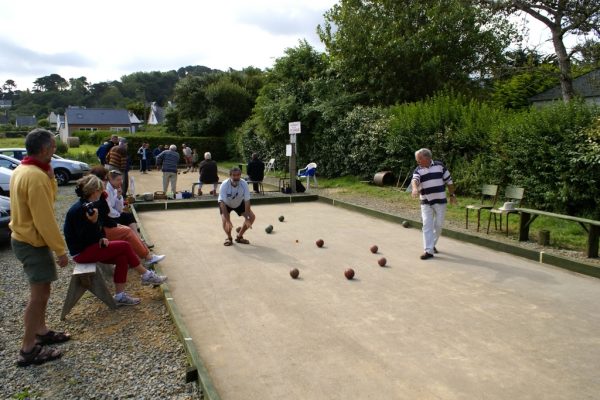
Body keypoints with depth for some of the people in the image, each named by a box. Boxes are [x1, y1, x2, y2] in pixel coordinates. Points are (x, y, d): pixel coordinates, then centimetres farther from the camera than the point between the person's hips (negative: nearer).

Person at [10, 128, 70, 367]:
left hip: (24, 238, 10)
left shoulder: (22, 170, 7)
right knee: (39, 294, -2)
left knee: (41, 291, 21)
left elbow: (49, 197, 13)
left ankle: (41, 332, 34)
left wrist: (50, 176, 0)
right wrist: (60, 249, -19)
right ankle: (28, 350, 6)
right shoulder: (36, 176, -25)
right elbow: (44, 219, -25)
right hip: (33, 242, -10)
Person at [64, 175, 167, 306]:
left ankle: (120, 296, -3)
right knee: (125, 246, -13)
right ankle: (146, 275, 1)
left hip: (89, 246, 9)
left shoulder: (89, 205, 7)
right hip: (82, 252, -9)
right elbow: (85, 238, -24)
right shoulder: (78, 210, -22)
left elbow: (96, 229, 16)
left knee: (122, 258, -7)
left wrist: (102, 238, -4)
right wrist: (92, 222, -37)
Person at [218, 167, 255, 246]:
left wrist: (247, 219, -32)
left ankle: (239, 237, 11)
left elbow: (247, 201, -27)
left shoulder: (244, 184, -29)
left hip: (239, 203, 3)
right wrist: (228, 221, -44)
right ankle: (229, 238, 6)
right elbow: (222, 203, -37)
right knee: (225, 220, -26)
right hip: (226, 204, -3)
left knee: (252, 217, -10)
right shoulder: (225, 184, -34)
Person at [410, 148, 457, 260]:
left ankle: (432, 244, 29)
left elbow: (448, 181, 6)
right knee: (427, 225, -7)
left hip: (440, 201, 0)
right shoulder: (418, 170, -1)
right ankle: (429, 250, -6)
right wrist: (415, 188, -43)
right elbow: (414, 180, -22)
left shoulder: (439, 166, -1)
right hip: (426, 202, 0)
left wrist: (452, 195, 6)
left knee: (438, 225, 7)